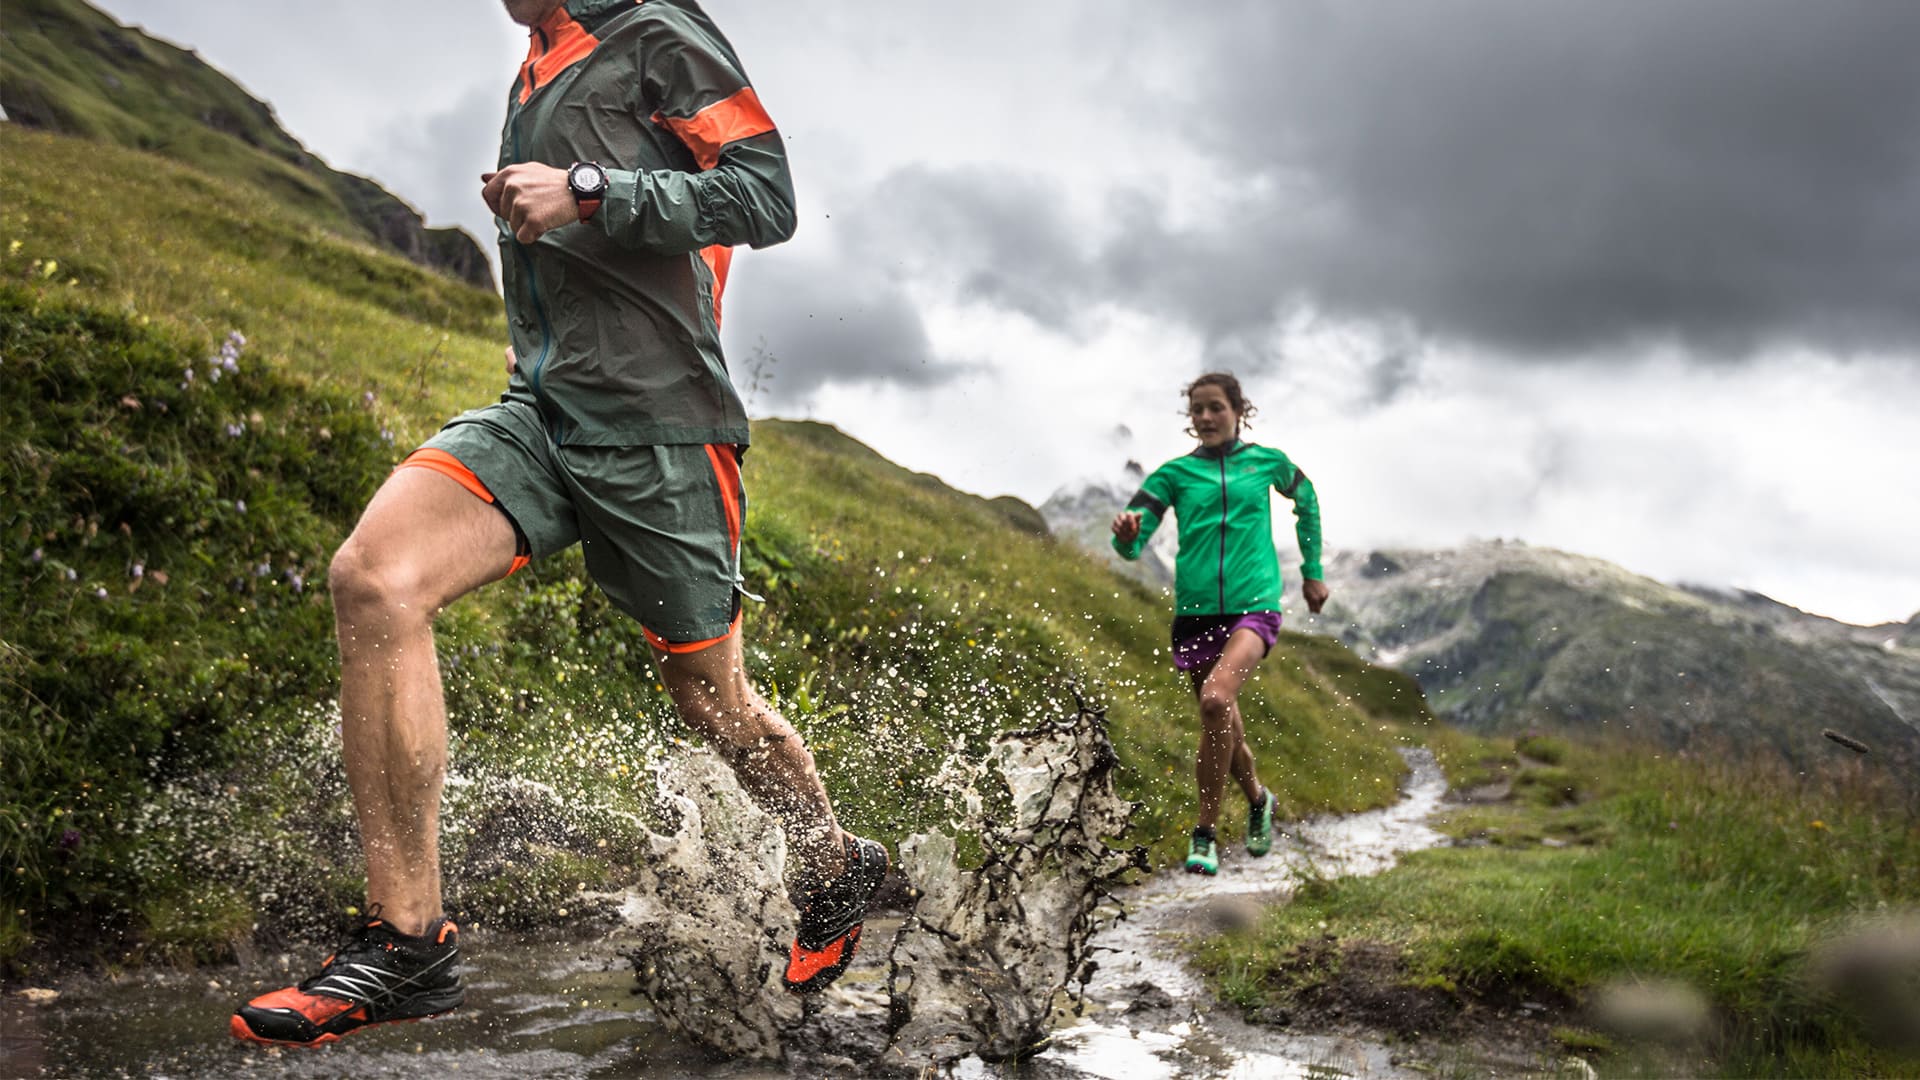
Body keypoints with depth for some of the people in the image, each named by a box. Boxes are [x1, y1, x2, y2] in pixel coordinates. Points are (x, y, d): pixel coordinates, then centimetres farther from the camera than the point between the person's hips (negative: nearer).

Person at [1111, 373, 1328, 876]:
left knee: (1216, 700, -26)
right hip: (1196, 610, 2)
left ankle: (1205, 834, -15)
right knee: (1225, 726, 10)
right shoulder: (1175, 473, 5)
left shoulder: (1266, 461, 6)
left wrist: (1312, 570, 28)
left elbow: (1306, 500, 27)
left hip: (1254, 605, -2)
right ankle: (1257, 799, 41)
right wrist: (1126, 534, -28)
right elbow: (1132, 543, -3)